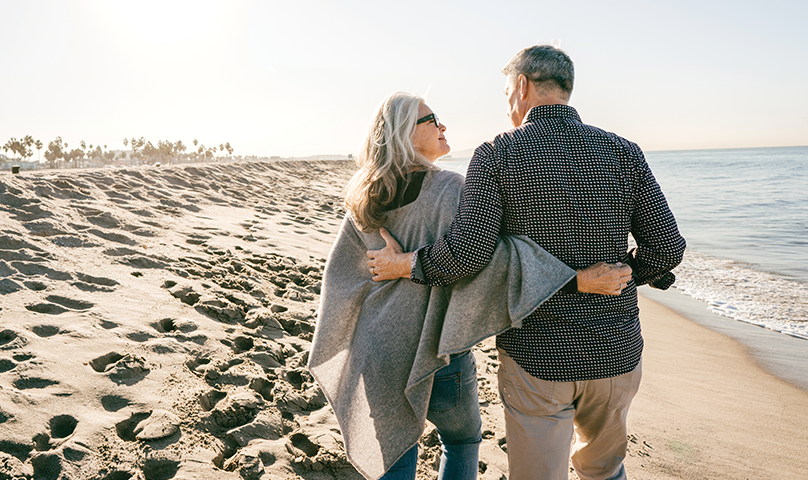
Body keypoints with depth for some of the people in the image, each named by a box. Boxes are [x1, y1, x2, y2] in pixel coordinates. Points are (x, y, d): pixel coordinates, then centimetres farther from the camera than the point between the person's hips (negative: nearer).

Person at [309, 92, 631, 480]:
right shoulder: (448, 189, -18)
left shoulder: (365, 201, 1)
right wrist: (576, 279, -34)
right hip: (432, 350, -5)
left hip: (377, 347, 5)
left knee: (396, 445, 22)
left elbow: (341, 269, 8)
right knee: (462, 437, 22)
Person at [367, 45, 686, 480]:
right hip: (617, 354, 4)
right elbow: (667, 247, -2)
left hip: (537, 358, -3)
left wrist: (403, 264, -3)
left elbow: (466, 252, -20)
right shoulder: (624, 153, -1)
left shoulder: (496, 156, -10)